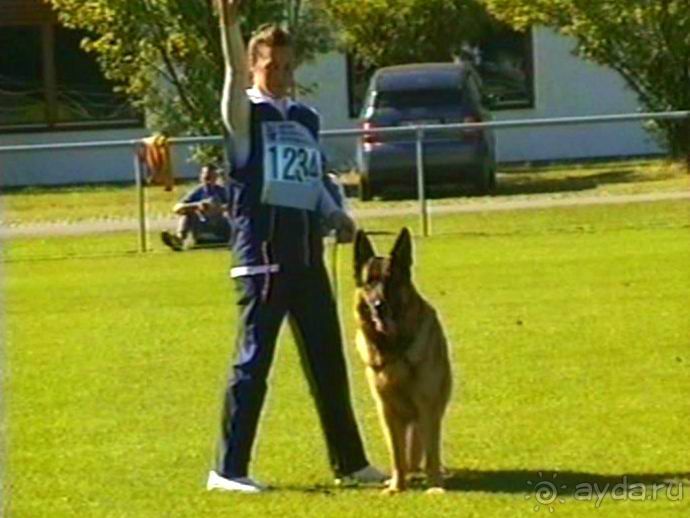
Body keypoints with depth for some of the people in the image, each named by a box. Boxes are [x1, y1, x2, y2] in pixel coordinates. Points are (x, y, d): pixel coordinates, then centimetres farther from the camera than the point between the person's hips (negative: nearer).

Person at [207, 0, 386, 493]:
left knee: (329, 362, 12)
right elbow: (235, 74, -22)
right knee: (253, 363, -6)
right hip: (263, 257, -7)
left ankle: (350, 461, 21)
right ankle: (229, 469, 0)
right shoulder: (247, 115, -3)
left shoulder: (307, 119, 17)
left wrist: (337, 215, 5)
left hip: (309, 256, 7)